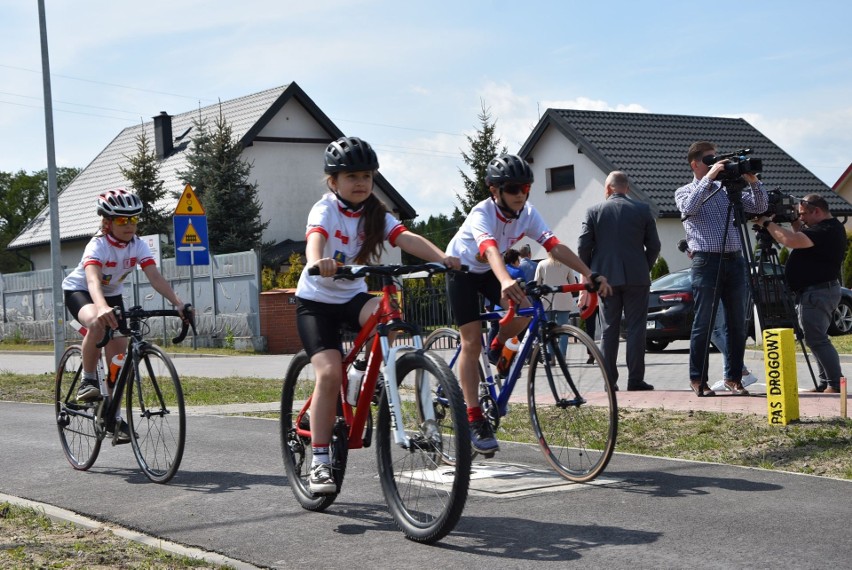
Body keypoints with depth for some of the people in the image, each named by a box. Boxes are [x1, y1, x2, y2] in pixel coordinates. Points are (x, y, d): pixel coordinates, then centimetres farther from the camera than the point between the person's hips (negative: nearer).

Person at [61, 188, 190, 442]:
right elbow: (93, 278, -49)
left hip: (112, 295, 5)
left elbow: (155, 277, -28)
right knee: (98, 324, -39)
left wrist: (178, 303, -44)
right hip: (78, 291, -5)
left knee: (119, 354, -4)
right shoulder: (98, 245, -31)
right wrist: (102, 307, -69)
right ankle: (88, 380, -19)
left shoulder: (138, 245, -17)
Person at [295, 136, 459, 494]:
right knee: (329, 372, -21)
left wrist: (441, 257, -38)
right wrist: (318, 262, -60)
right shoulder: (325, 209, -14)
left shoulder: (376, 214, -2)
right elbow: (315, 237, -36)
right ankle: (319, 462, -13)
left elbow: (406, 238, -19)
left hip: (353, 296, 4)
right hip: (316, 300, -4)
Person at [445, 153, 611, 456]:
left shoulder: (528, 214, -17)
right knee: (471, 342, -14)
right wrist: (506, 283, -72)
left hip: (490, 272, 5)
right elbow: (490, 250, -52)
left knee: (523, 313, -21)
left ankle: (497, 347, 12)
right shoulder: (482, 214, -33)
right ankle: (475, 420, -12)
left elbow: (555, 246, -26)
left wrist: (590, 275, -39)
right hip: (462, 270, -5)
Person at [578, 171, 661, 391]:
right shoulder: (643, 210, 0)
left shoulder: (594, 211, -1)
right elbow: (654, 245, 1)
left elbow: (583, 246, -2)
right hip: (636, 278, -1)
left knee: (609, 329, 8)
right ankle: (635, 380, -1)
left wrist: (589, 274, 11)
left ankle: (610, 380, 6)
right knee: (635, 329, 2)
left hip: (606, 277, 1)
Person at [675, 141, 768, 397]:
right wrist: (709, 178, -18)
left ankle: (733, 377, 12)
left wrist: (753, 182, -5)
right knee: (703, 323, -2)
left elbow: (759, 207, 10)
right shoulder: (685, 192, 7)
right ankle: (698, 378, 4)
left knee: (737, 324, 5)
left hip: (735, 261, 5)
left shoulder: (727, 189, 18)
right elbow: (689, 208, -17)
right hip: (706, 261, -4)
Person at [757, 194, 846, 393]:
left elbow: (792, 241, -30)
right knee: (817, 339, 14)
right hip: (816, 291, 11)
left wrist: (768, 223, -18)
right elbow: (802, 240, 27)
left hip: (816, 292, -11)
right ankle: (826, 384, 16)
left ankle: (836, 384, -12)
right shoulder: (828, 228, 15)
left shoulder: (826, 230, -19)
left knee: (816, 339, -11)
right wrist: (795, 223, 12)